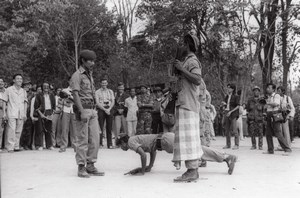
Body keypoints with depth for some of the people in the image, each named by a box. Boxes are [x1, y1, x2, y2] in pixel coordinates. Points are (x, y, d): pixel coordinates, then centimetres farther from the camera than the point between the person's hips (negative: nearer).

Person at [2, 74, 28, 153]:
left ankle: (16, 146, 11)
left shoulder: (23, 91, 15)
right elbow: (4, 102, 4)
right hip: (11, 113, -4)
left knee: (19, 131, 3)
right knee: (11, 130, -11)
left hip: (21, 114, 4)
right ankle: (10, 147, -10)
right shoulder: (9, 90, 5)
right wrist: (4, 113, -4)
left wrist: (25, 113, 5)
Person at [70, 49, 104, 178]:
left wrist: (95, 111, 16)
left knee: (94, 138, 5)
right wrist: (82, 112, -22)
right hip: (83, 109, -8)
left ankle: (90, 166, 13)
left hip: (92, 110, 8)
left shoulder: (90, 75, 21)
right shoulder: (77, 75, -4)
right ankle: (81, 168, 2)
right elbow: (75, 94, -14)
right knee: (82, 139, -5)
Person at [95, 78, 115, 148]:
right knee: (101, 127, -8)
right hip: (101, 110, -3)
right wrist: (104, 109, -13)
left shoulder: (110, 91, 15)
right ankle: (100, 143, -6)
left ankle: (110, 144, 2)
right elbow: (97, 103, -3)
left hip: (109, 109, 3)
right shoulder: (97, 92, 6)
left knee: (109, 128, 1)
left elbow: (113, 101, 8)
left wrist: (109, 109, -8)